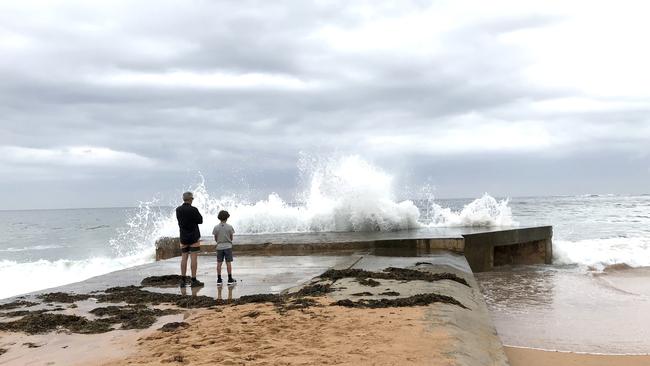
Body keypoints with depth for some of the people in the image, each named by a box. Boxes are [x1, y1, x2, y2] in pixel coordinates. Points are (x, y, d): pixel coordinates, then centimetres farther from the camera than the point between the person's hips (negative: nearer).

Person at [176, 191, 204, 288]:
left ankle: (183, 280, 9)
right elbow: (200, 221, -6)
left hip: (183, 237, 5)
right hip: (193, 237, -5)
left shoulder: (178, 210, 1)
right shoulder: (193, 210, -16)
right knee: (194, 258, -3)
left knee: (184, 258, 8)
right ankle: (194, 280, -3)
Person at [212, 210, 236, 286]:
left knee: (219, 263, 7)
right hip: (228, 246, -1)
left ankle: (219, 280, 9)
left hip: (219, 247, 1)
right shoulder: (229, 227, -7)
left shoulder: (216, 227, -5)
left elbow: (215, 239, 1)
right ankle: (230, 280, 5)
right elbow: (231, 238, 0)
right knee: (228, 263, 3)